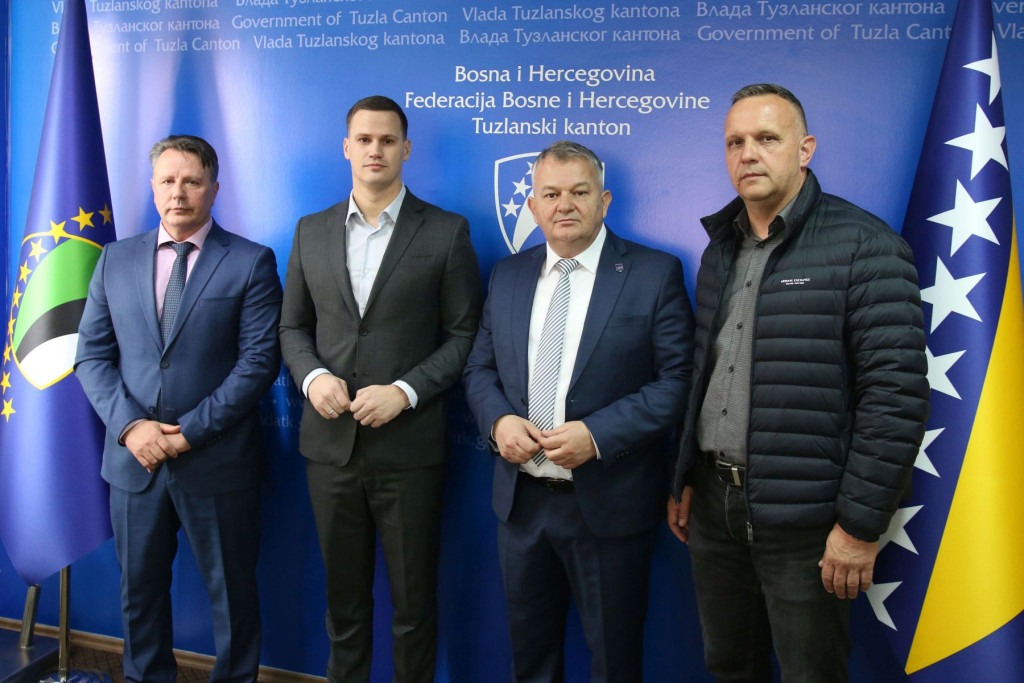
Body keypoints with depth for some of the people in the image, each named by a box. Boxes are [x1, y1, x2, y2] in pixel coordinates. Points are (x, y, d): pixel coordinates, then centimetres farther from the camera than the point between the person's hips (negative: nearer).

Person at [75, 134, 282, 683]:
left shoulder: (251, 262, -5)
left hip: (218, 460, -3)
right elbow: (92, 354, 5)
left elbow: (259, 360, -11)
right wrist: (128, 424, -11)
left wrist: (190, 431, -16)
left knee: (231, 591, 12)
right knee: (139, 588, 18)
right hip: (134, 457, 4)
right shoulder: (116, 259, 7)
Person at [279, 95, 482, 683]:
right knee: (343, 594, 17)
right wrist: (313, 376, -7)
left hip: (409, 445, -3)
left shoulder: (446, 233, -2)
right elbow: (294, 327, 13)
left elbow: (465, 335, -4)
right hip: (330, 441, 3)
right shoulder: (312, 232, 9)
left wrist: (405, 391, -15)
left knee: (414, 599, 10)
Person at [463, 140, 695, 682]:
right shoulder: (507, 276, 7)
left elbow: (677, 379, -12)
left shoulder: (655, 274, -7)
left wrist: (596, 434, -22)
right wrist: (498, 420, -10)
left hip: (608, 501, -4)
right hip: (521, 498, 4)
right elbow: (480, 368, 11)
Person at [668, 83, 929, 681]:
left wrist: (861, 524, -16)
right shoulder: (721, 247, 9)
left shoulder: (865, 246, -11)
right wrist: (686, 480, 13)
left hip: (803, 518, -6)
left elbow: (897, 393, -15)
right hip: (713, 502, 6)